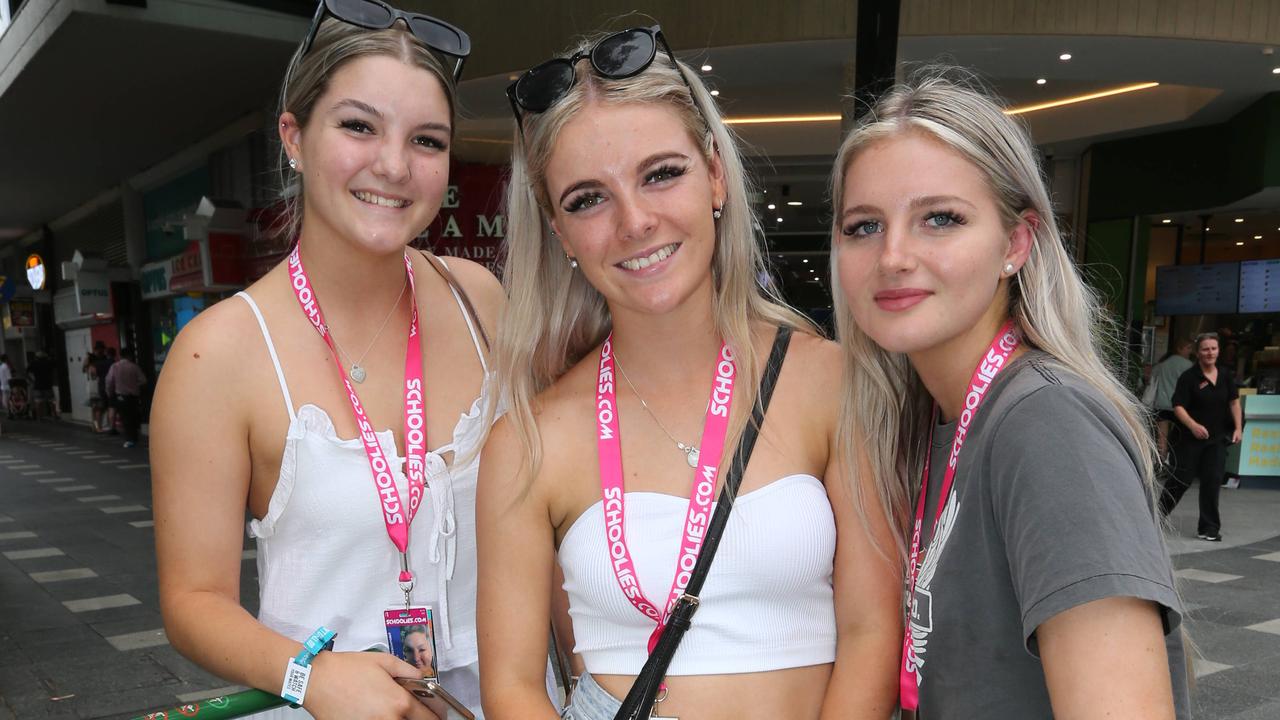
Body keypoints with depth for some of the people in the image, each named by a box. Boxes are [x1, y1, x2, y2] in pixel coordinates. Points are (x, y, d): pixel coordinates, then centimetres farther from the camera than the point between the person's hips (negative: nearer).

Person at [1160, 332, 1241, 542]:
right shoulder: (1188, 377, -12)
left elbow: (1234, 401, 15)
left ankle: (1209, 528, 11)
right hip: (1191, 438, -4)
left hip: (1217, 438, 4)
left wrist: (1238, 428, 7)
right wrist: (1193, 425, -31)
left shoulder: (1226, 375, 3)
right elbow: (1178, 406, -16)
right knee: (1181, 479, -1)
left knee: (1213, 481, 3)